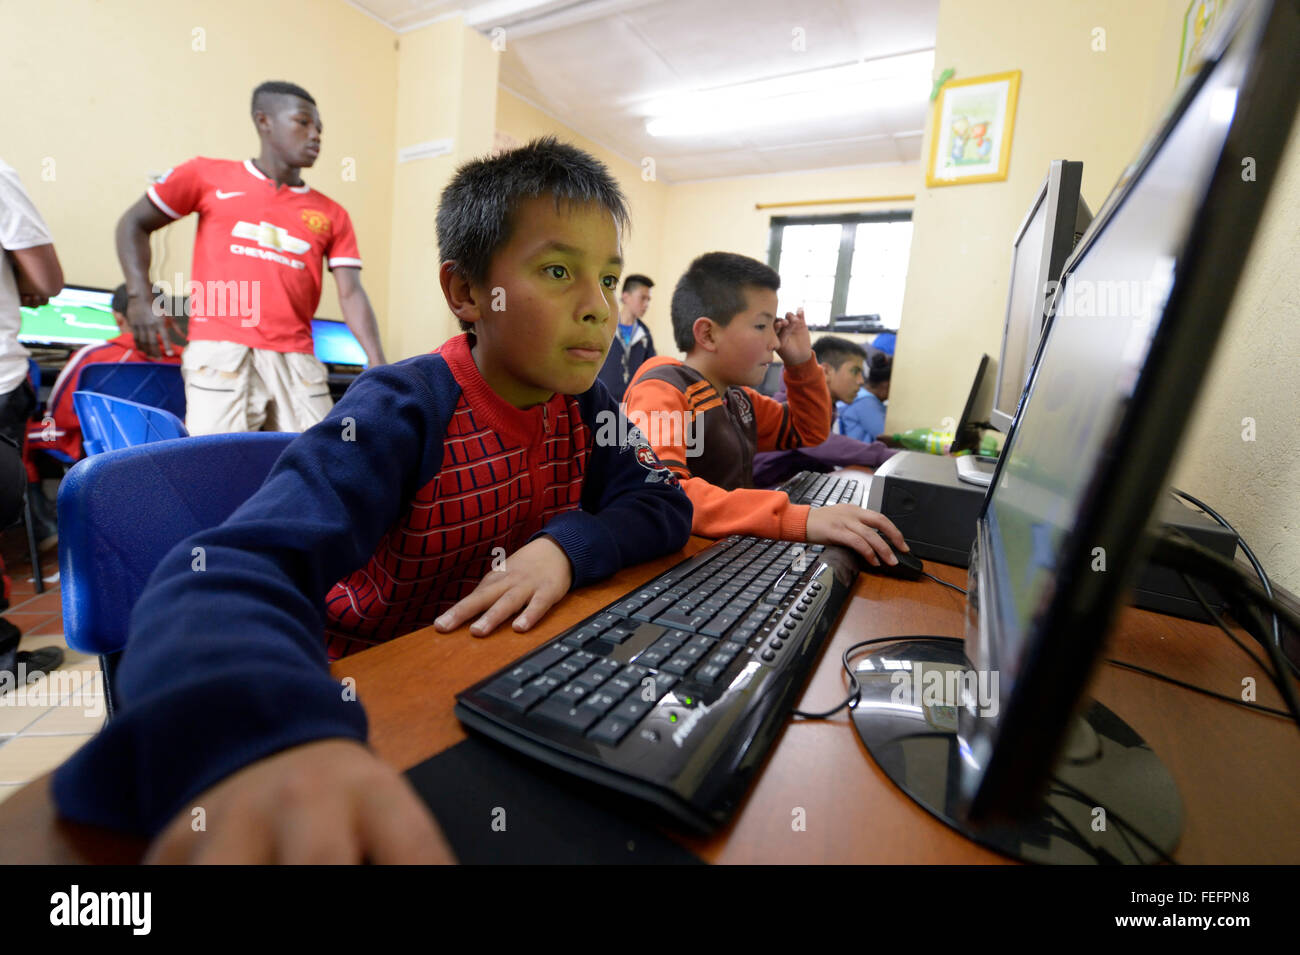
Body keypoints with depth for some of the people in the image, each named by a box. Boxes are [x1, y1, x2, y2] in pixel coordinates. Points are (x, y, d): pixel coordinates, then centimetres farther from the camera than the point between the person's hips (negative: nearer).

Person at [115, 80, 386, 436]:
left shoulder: (332, 216, 13)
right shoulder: (208, 176, 13)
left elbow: (351, 294, 2)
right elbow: (134, 224, 19)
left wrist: (378, 364, -13)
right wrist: (140, 298, 4)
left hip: (297, 362, 2)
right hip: (221, 353, -1)